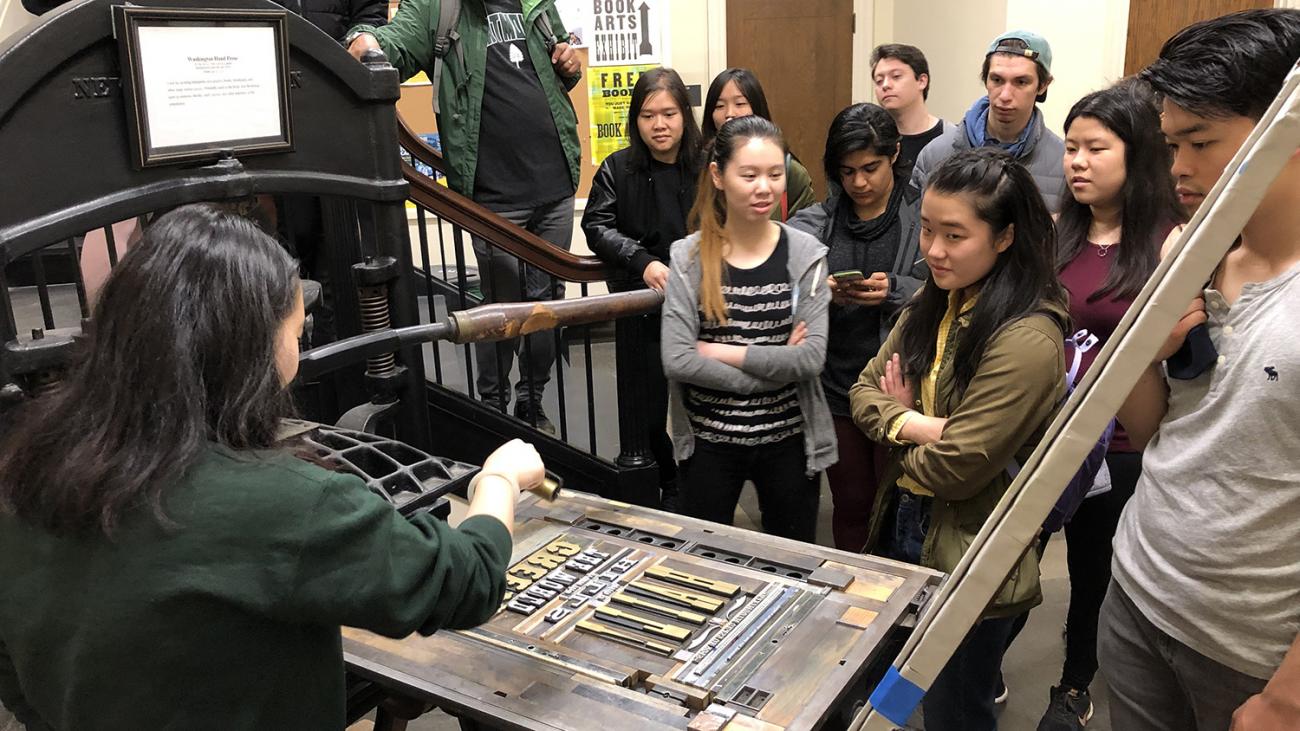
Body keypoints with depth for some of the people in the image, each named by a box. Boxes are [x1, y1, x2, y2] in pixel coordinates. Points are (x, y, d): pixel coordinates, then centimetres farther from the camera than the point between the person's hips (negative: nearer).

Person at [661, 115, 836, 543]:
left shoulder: (806, 254, -5)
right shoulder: (689, 257, -6)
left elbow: (812, 358, -14)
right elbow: (676, 360, -15)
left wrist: (721, 351, -16)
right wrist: (775, 368, -16)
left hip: (789, 441, 0)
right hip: (708, 440, 0)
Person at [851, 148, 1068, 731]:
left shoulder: (1027, 339, -24)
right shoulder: (934, 302, 1)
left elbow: (957, 468, -24)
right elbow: (864, 389, 2)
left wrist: (895, 426, -6)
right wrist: (915, 425, -17)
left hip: (970, 561, -7)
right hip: (902, 530, 8)